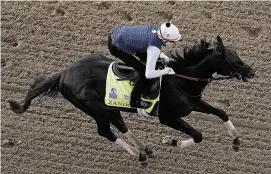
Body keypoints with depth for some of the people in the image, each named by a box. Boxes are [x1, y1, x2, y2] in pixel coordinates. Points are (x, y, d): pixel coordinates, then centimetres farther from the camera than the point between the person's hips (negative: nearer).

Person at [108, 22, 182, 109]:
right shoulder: (154, 49, -27)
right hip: (115, 47, -8)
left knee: (145, 56, 23)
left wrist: (161, 54, 6)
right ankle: (135, 101, 12)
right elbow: (149, 74, -29)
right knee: (144, 72, -5)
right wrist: (166, 71, -12)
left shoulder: (156, 28, -6)